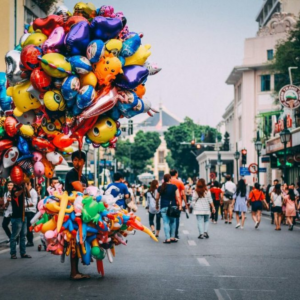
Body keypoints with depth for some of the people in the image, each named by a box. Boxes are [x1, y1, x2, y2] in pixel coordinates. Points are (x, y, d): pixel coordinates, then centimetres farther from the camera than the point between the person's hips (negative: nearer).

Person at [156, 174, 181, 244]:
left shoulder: (160, 188, 4)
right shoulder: (174, 187, -1)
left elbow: (157, 198, 8)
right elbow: (177, 197, -6)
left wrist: (157, 205, 21)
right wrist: (180, 205, -3)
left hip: (164, 207, 0)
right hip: (173, 206, 0)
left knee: (166, 222, 0)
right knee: (173, 222, 12)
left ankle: (168, 238, -5)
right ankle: (172, 237, 12)